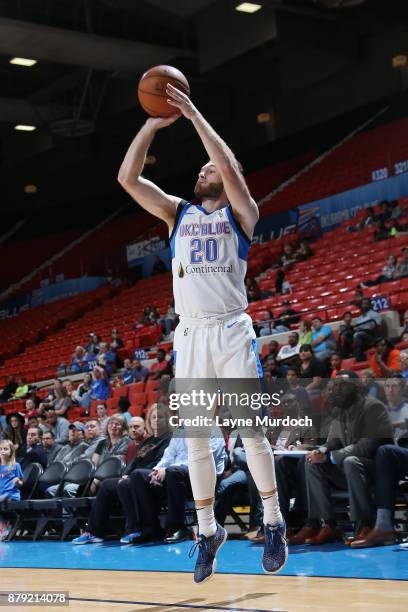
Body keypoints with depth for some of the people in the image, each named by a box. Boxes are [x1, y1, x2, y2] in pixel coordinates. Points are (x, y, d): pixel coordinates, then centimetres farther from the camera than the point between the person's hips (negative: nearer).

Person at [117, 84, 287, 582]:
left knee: (251, 432, -2)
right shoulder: (177, 213, 13)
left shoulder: (240, 213, 5)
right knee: (195, 439, 5)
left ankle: (273, 524, 11)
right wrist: (153, 124, -3)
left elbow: (230, 168, -16)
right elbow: (127, 177, 2)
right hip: (190, 334, 3)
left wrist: (195, 115, -13)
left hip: (232, 331, -3)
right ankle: (208, 531, 16)